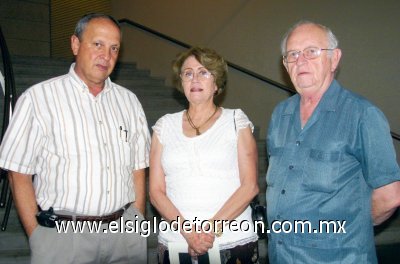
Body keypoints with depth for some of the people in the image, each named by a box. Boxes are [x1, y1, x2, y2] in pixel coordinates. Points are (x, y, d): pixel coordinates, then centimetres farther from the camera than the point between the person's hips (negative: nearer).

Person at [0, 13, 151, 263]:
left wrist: (139, 226, 4)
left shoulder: (129, 100, 7)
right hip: (62, 234, -3)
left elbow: (138, 169, 9)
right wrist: (37, 237, -7)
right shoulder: (38, 98, -6)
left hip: (125, 231, 4)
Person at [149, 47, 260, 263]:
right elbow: (156, 191, 2)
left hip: (234, 241, -1)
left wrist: (212, 228, -14)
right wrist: (187, 229, -12)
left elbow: (250, 186, -5)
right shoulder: (165, 125, 7)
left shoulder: (236, 120, 3)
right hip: (175, 243, 2)